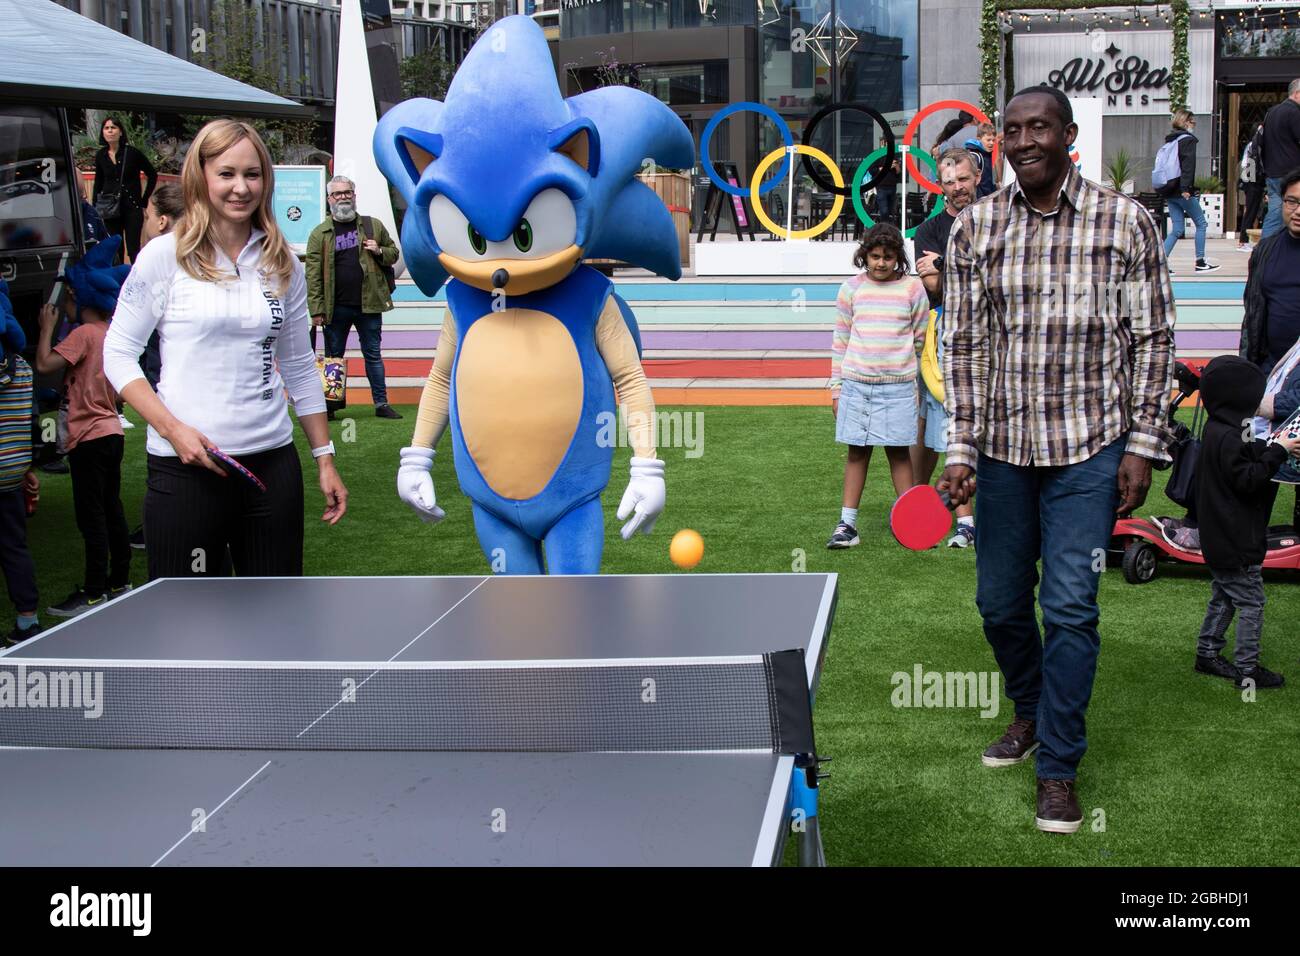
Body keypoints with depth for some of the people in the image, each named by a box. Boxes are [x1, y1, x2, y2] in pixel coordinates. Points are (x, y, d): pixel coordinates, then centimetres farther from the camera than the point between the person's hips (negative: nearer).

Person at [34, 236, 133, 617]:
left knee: (91, 517, -5)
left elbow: (45, 364, -20)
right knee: (111, 510, 15)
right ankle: (119, 582, 22)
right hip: (111, 430, 9)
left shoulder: (84, 333, -14)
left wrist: (47, 327, -9)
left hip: (89, 437, -9)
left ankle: (95, 593, -3)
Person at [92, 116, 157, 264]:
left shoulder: (132, 152, -6)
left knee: (133, 249, -4)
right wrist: (95, 208, 7)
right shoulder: (101, 155, 4)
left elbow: (152, 175, 3)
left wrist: (144, 201, 1)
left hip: (132, 208, -3)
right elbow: (98, 183, 14)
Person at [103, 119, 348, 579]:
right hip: (185, 467, -4)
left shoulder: (283, 264, 9)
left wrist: (325, 458, 14)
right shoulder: (166, 256, -2)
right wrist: (173, 429, -13)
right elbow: (118, 353, 0)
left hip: (272, 461, 4)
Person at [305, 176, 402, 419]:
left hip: (369, 304, 1)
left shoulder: (373, 226, 8)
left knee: (373, 354, 8)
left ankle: (381, 403, 14)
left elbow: (393, 253, 18)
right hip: (336, 307, -1)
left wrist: (379, 251, -5)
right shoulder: (319, 234, 1)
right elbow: (313, 274, -3)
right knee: (333, 357, 8)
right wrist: (316, 310, -9)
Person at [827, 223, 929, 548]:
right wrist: (836, 387, 6)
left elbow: (921, 338, 9)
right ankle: (847, 524, 8)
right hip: (855, 383, 1)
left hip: (898, 385, -1)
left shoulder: (912, 288, 2)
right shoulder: (852, 288, 5)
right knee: (857, 451, 5)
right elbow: (840, 340, 8)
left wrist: (920, 380, 9)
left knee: (898, 451, 3)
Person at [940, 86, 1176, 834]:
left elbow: (1153, 340, 0)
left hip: (1090, 448, -3)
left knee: (1071, 609, -5)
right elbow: (963, 343, 3)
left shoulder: (1126, 221, -2)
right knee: (1000, 603, 11)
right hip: (1003, 446, 3)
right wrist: (960, 447, -3)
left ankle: (1060, 767, 9)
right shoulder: (974, 227, 3)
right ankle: (1031, 711, 39)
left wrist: (1143, 445, -6)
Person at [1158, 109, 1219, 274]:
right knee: (1201, 223, 5)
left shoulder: (1170, 140, 16)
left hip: (1169, 191, 8)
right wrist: (1186, 188, -24)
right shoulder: (1188, 139, -7)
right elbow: (1188, 165, -18)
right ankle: (1200, 262, 6)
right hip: (1181, 191, -8)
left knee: (1177, 229, 8)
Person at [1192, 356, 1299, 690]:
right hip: (1237, 542, -11)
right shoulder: (1228, 437, -23)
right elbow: (1248, 479, -23)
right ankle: (1247, 669, 2)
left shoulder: (1216, 430, 10)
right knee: (1251, 603, -3)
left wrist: (1273, 448, 5)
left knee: (1223, 598, 20)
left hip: (1218, 539, 11)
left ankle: (1207, 653, 28)